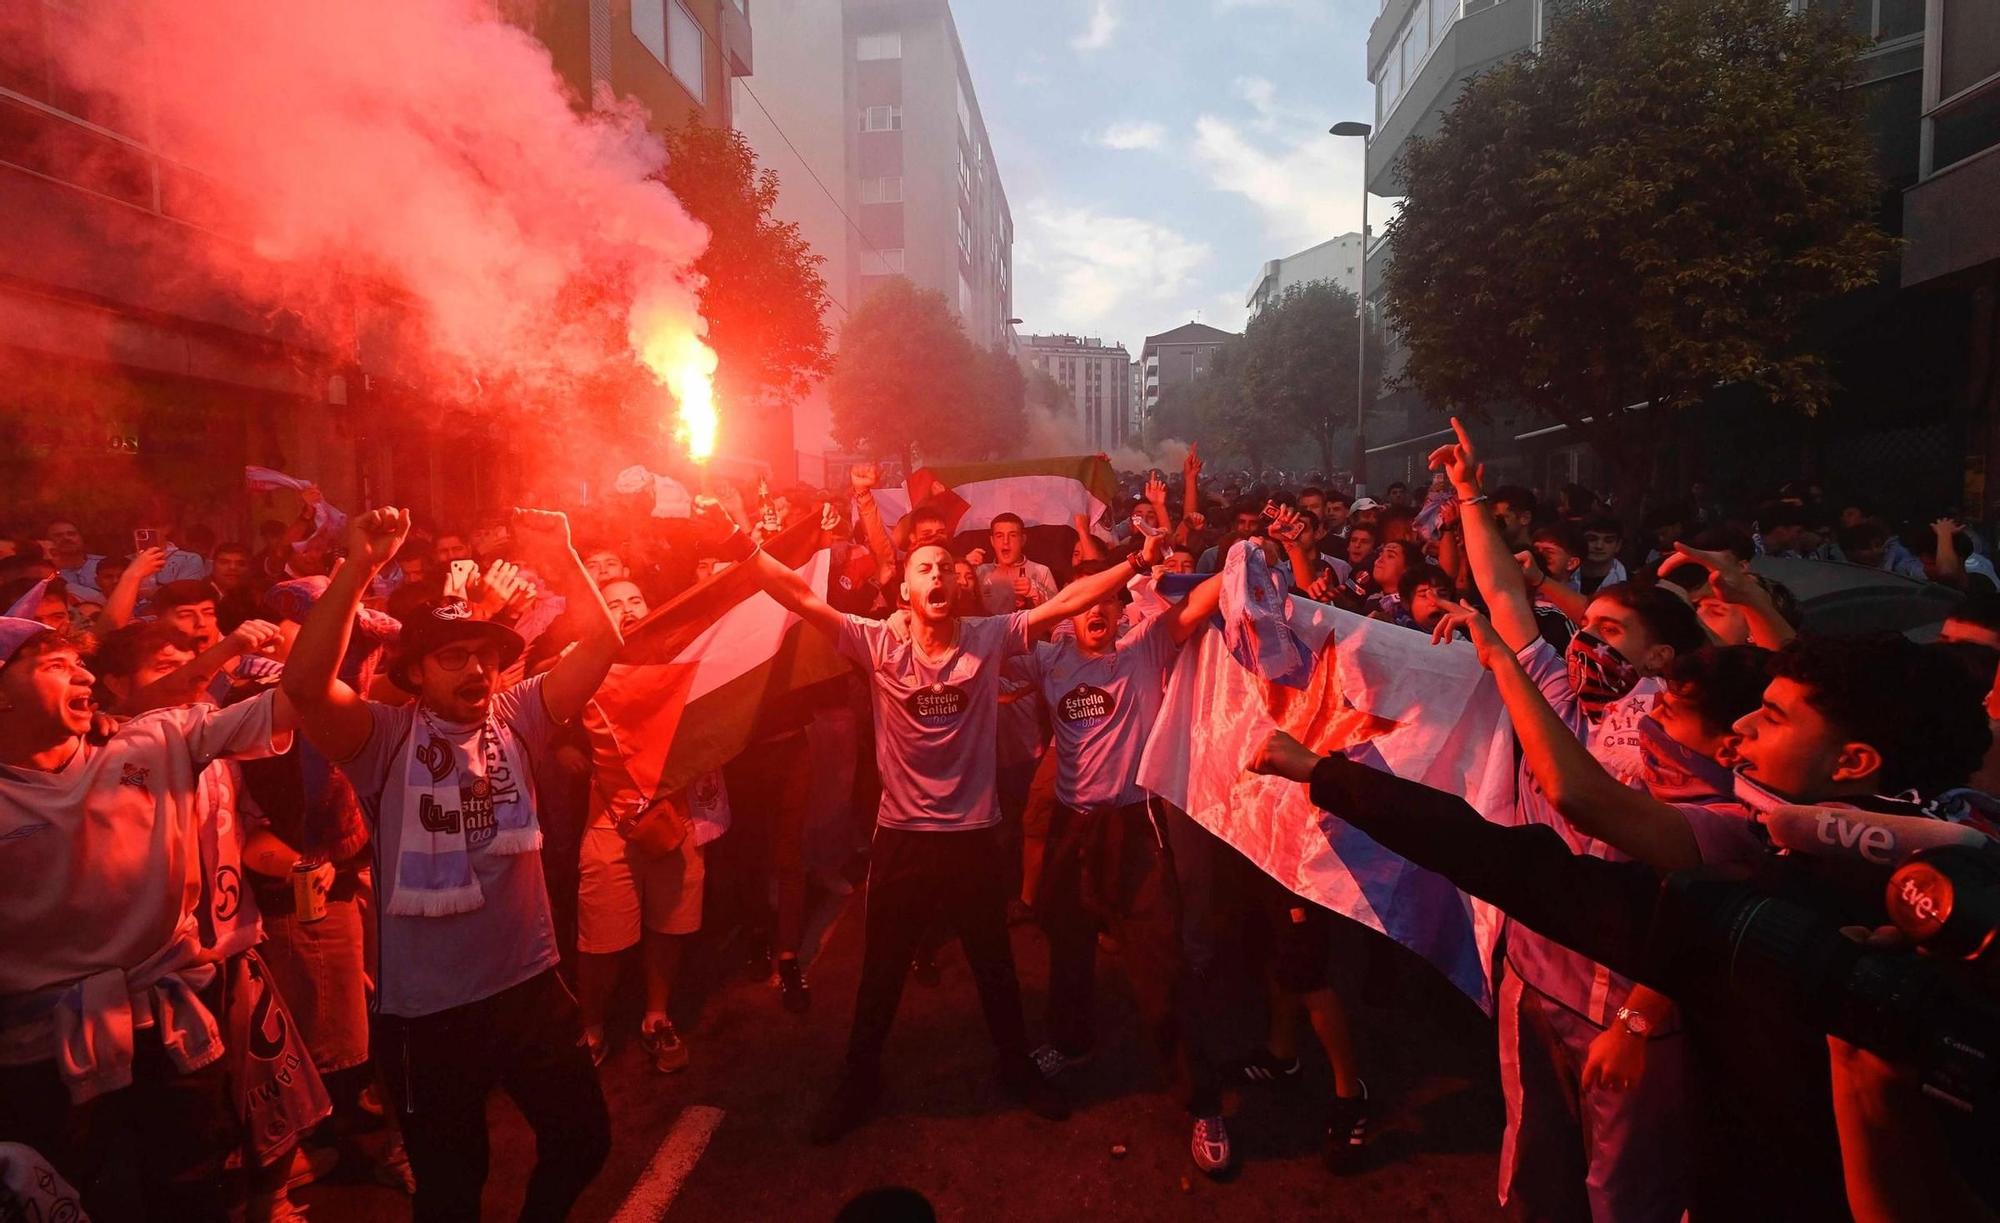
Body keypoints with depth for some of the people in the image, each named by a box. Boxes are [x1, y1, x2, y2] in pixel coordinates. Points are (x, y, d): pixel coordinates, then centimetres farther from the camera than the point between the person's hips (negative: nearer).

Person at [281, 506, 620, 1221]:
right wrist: (358, 569, -35)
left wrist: (561, 555, -19)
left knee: (583, 1140, 20)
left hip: (530, 987, 3)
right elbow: (305, 684, -29)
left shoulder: (518, 717, -1)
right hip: (426, 1009, -3)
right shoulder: (385, 737, -10)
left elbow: (600, 643, -8)